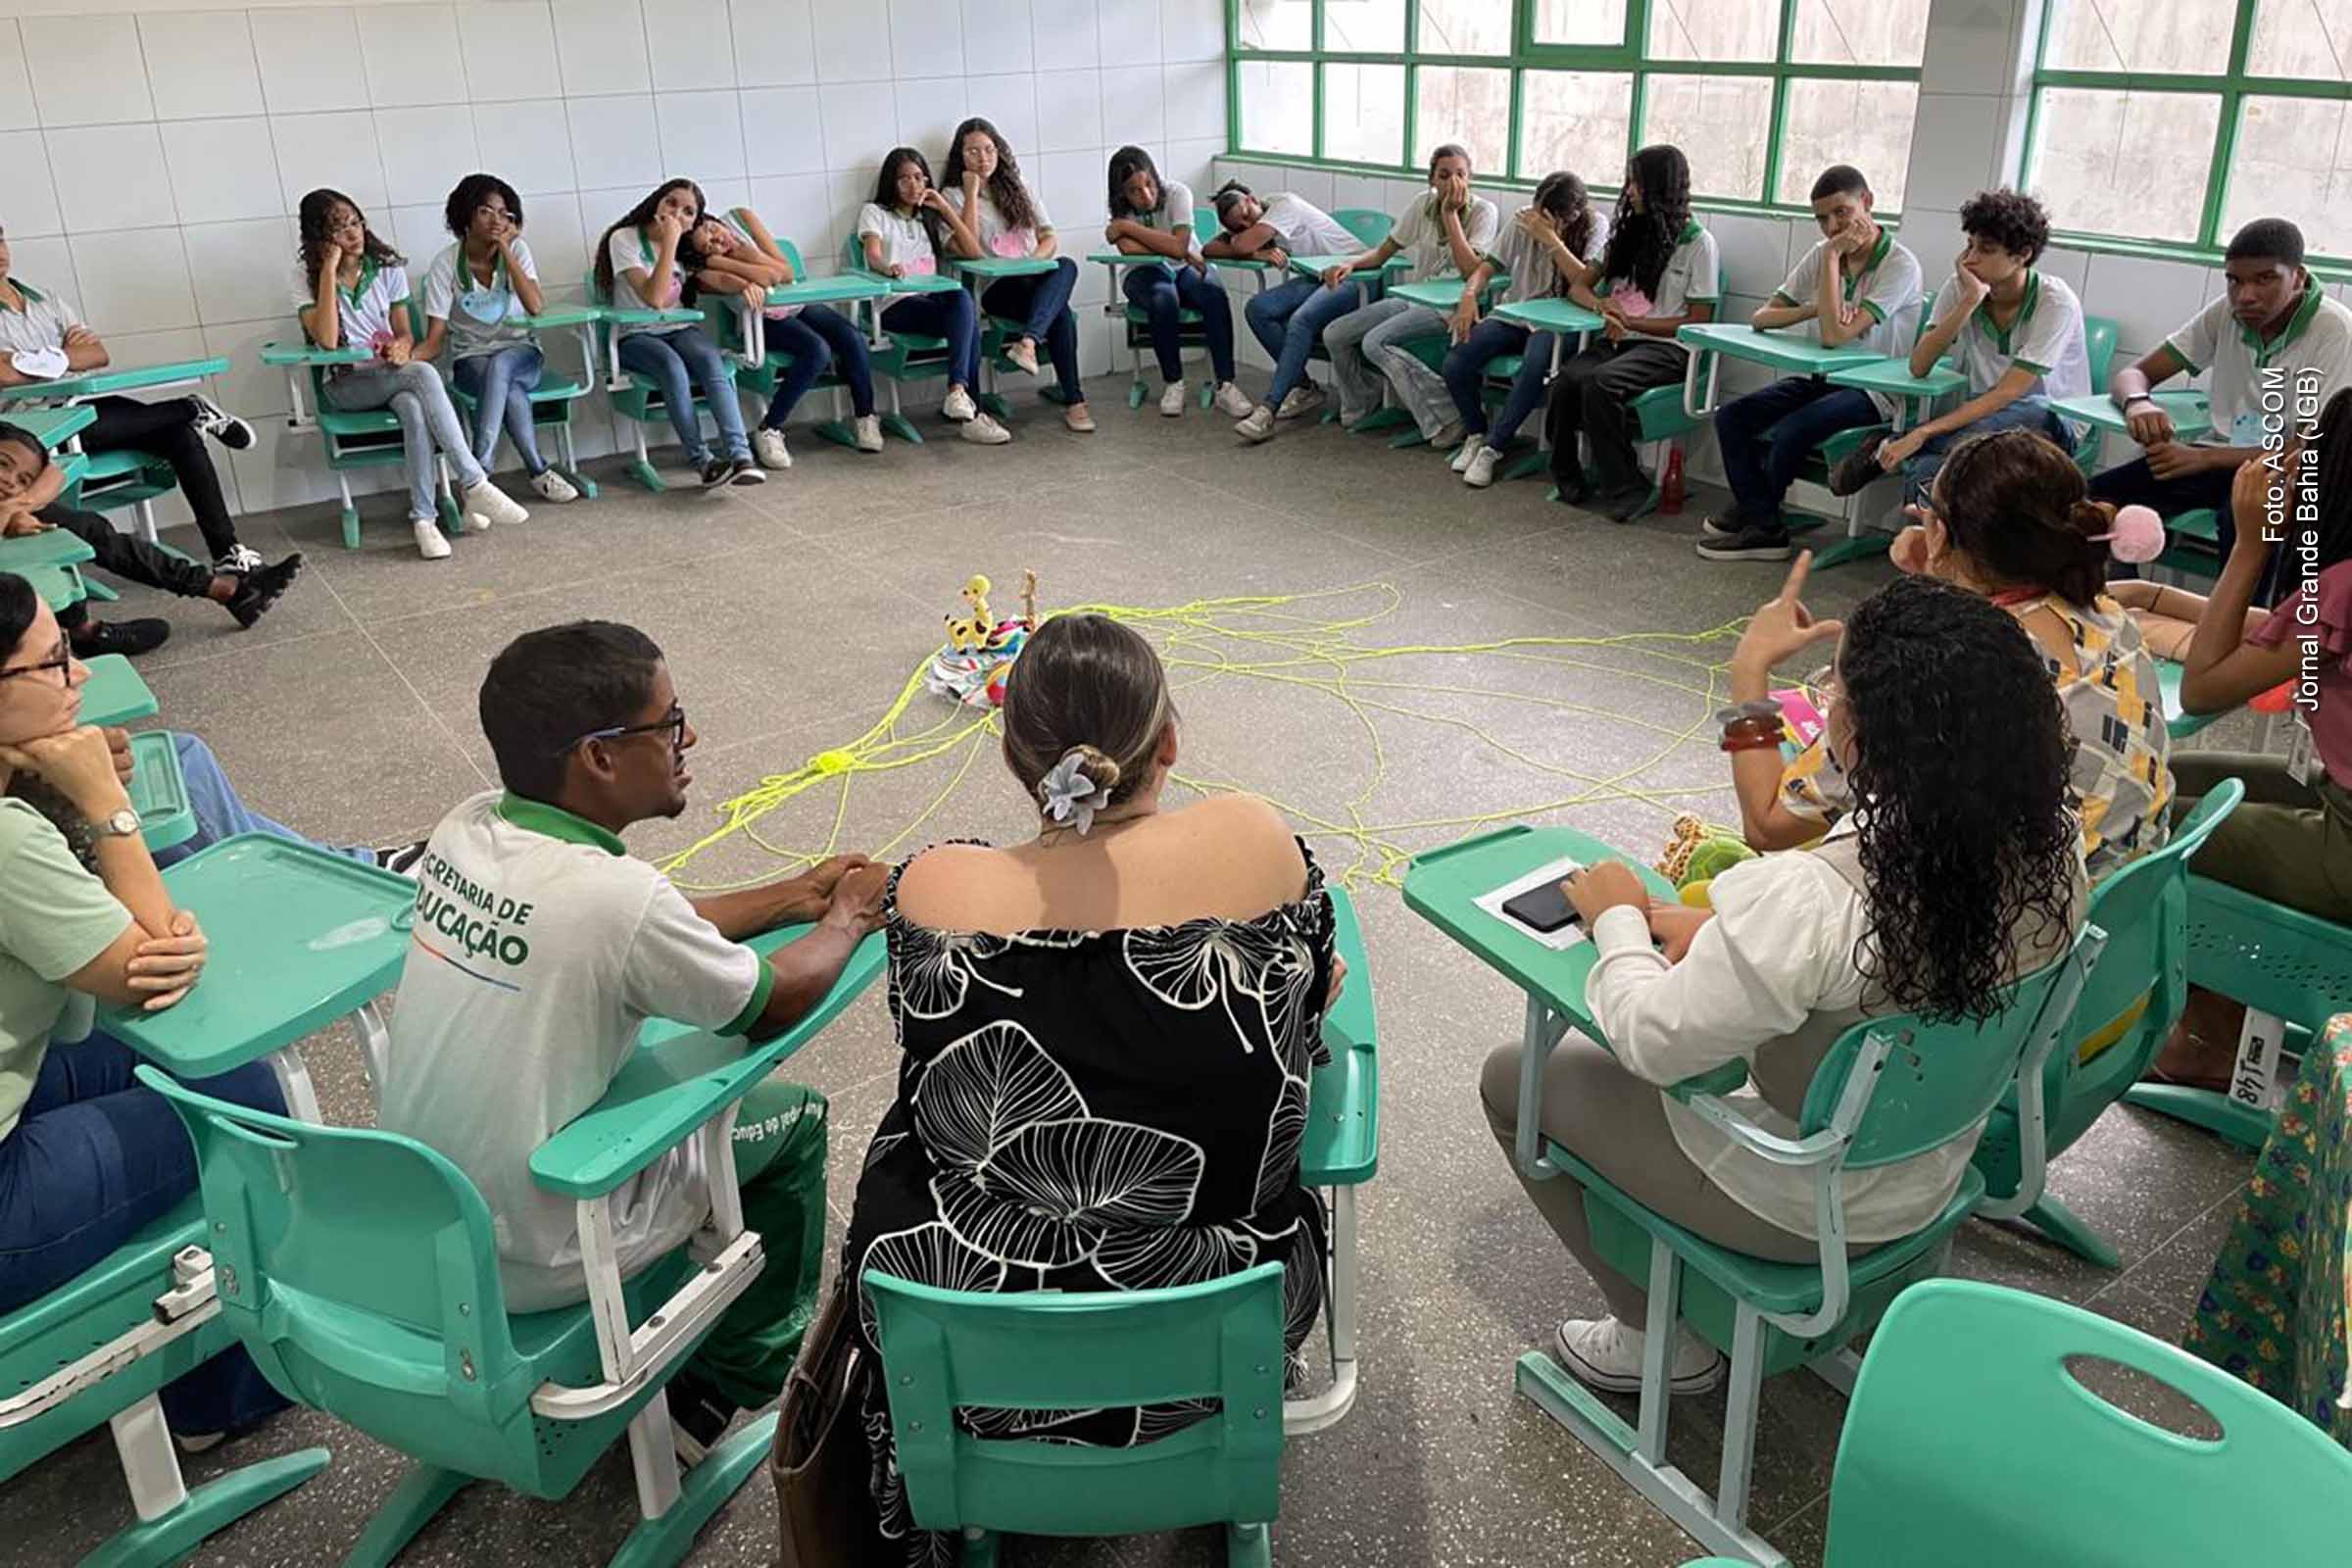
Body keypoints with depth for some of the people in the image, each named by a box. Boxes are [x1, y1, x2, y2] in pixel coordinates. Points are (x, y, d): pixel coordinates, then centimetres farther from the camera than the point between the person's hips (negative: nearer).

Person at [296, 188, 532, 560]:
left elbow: (405, 334, 8)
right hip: (346, 386, -3)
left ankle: (424, 519, -36)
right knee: (422, 375, -34)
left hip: (392, 377, 3)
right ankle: (475, 485, -37)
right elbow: (326, 340, -18)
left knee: (415, 411, -36)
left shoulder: (387, 267, 6)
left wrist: (403, 347, -18)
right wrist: (330, 272, -18)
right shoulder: (306, 278, -2)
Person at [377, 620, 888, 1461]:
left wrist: (796, 894, 12)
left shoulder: (466, 828, -6)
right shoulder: (613, 894, -29)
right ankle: (717, 1393, 27)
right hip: (524, 1266, -7)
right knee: (792, 1117, 10)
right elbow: (780, 998, -11)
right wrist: (847, 920, 8)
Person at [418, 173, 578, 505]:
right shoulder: (446, 264, -5)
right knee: (509, 389, -36)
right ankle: (539, 473, -28)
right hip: (471, 361, -1)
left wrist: (505, 250, -16)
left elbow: (536, 307, -17)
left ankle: (478, 474, -37)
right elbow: (434, 341, -9)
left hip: (521, 355, 1)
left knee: (500, 365, -36)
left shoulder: (517, 251, -1)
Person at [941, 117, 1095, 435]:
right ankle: (1073, 401, -35)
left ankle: (1027, 343, -48)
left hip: (1035, 277, 4)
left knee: (1067, 265, -34)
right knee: (1060, 312, -33)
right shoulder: (954, 196, 7)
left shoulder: (1019, 188, 20)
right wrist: (972, 192, -7)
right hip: (995, 288, -4)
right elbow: (972, 251, -10)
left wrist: (1035, 258, -12)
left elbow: (1049, 238, 12)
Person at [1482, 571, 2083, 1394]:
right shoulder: (2049, 847, -17)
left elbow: (1651, 1041, -23)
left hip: (1795, 1208, -7)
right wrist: (1727, 933, 0)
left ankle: (1661, 1338, 21)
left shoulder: (1807, 904, -38)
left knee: (1514, 1076, 12)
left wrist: (1617, 916, -6)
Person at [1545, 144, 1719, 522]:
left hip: (1668, 348, -5)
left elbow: (1698, 322, -2)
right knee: (1566, 380, -29)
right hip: (1619, 340, 5)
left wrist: (1631, 321, -10)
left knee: (1600, 383, -35)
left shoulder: (1698, 243, 2)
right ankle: (1566, 478, -16)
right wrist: (1602, 305, -6)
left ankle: (1624, 489, -24)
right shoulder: (1628, 232, 21)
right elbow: (1577, 286, 19)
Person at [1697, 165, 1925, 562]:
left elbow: (1834, 335, -25)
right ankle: (1764, 528, -11)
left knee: (1789, 432, -30)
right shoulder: (1822, 254, 6)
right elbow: (1760, 318, 1)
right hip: (1821, 379, 7)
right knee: (1730, 417, -13)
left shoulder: (1900, 266, -14)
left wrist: (1833, 257, -21)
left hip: (1872, 392, -7)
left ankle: (1752, 511, -3)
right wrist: (1813, 309, -18)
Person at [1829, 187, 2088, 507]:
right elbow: (1918, 367, -14)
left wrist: (1923, 433, -33)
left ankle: (1888, 447, -31)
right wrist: (1970, 300, -22)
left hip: (2053, 428, -1)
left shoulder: (2056, 301, -16)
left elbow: (2008, 393, -24)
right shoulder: (1960, 289, -3)